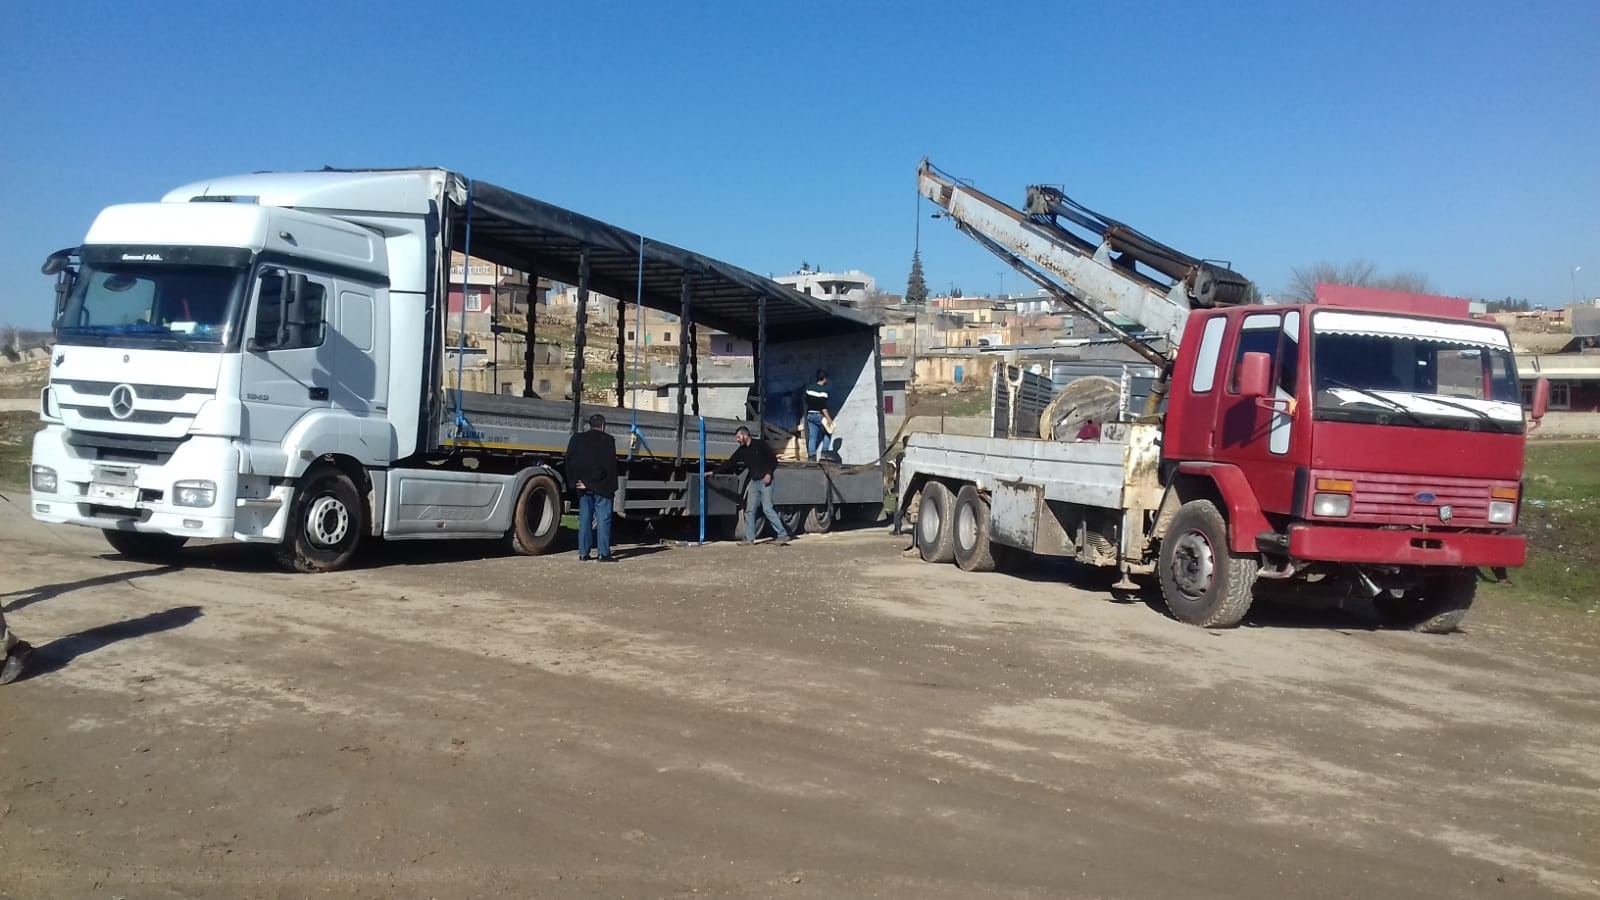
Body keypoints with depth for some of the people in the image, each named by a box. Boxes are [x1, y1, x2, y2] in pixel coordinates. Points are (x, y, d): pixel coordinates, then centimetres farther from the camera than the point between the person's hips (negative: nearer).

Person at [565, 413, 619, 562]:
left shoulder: (577, 439, 9)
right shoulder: (607, 440, -5)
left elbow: (569, 462, 7)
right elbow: (611, 466, -7)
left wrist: (575, 483, 6)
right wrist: (612, 487, -2)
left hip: (583, 486, 5)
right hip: (601, 488, -5)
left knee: (584, 518, 9)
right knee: (603, 518, -4)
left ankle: (583, 552, 8)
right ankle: (604, 553, -8)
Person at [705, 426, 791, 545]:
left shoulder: (760, 445, -6)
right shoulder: (741, 451, 10)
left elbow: (774, 459, -6)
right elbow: (729, 463, 12)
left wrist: (769, 473, -16)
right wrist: (713, 471, 8)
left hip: (765, 481, -7)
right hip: (754, 482, 7)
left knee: (767, 508, -13)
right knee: (749, 510, 4)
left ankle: (783, 535, -10)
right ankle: (749, 538, 11)